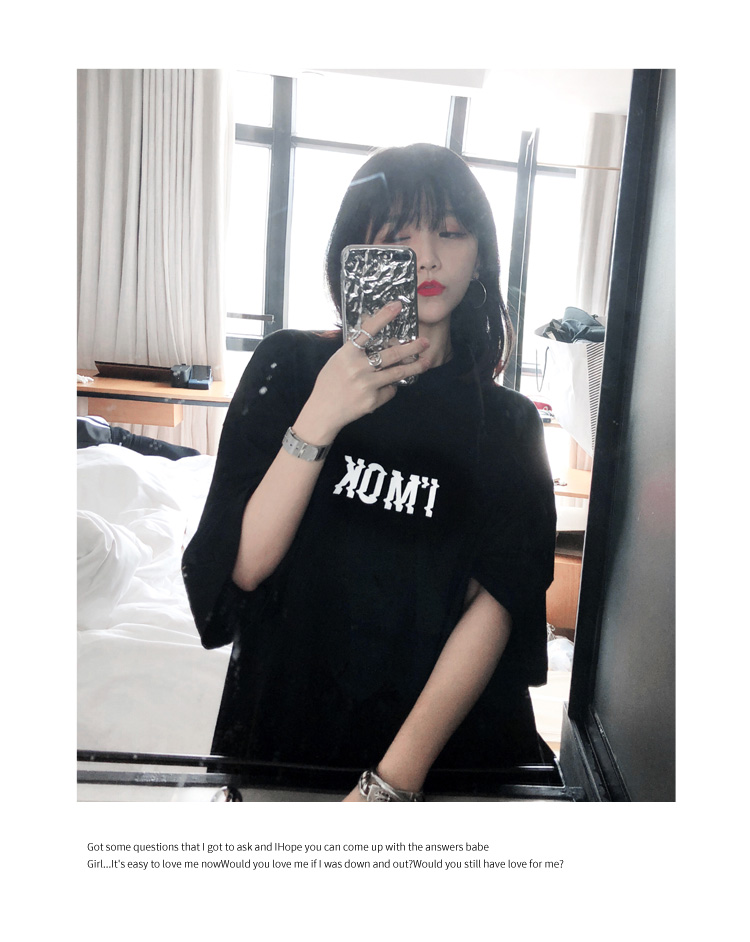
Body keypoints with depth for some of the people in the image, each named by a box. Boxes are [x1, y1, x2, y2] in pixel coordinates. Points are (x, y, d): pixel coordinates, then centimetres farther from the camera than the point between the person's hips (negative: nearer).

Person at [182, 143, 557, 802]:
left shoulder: (507, 422, 1)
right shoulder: (290, 367, 0)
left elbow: (493, 605, -9)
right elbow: (244, 566, -7)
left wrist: (394, 779, -18)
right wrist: (318, 420, -20)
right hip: (287, 718, 0)